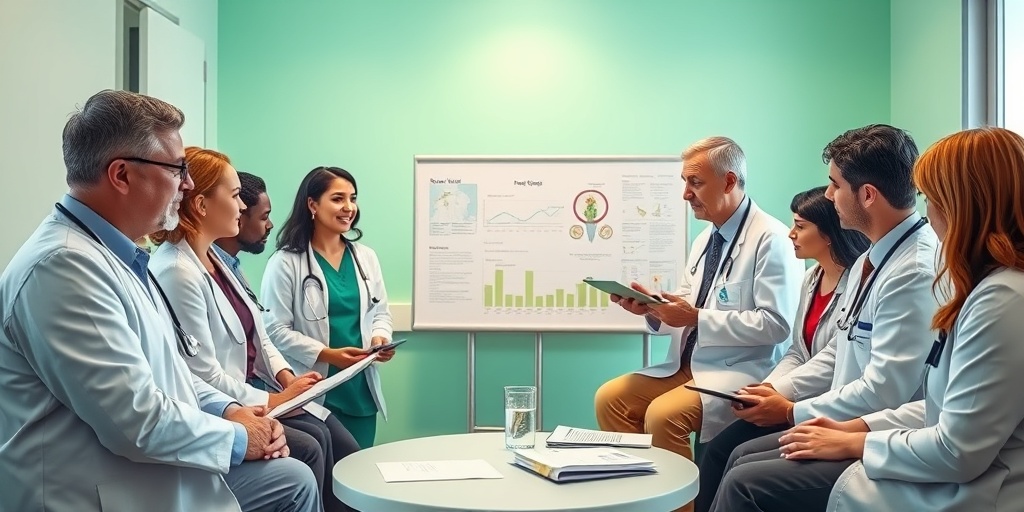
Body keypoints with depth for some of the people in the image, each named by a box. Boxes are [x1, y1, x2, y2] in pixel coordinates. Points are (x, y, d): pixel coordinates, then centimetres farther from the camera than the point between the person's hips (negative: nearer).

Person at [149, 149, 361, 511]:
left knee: (323, 434, -4)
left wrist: (285, 375, -3)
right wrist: (272, 402, -15)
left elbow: (254, 332, 11)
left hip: (247, 387, 9)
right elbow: (204, 377, -22)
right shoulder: (177, 273, -22)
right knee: (308, 447, -16)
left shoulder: (213, 257, 8)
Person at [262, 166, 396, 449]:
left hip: (361, 390, 5)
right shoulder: (285, 262, -7)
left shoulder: (366, 257, 10)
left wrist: (380, 338, -7)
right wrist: (326, 354, -19)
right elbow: (276, 330, -10)